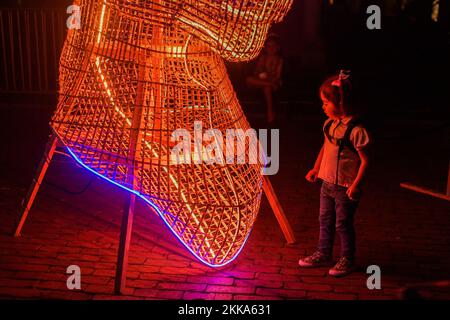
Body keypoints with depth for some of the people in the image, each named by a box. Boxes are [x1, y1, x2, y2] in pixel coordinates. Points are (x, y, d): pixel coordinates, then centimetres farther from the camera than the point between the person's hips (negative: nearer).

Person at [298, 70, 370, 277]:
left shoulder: (355, 129, -22)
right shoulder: (329, 124, 1)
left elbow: (365, 160, -18)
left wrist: (355, 184, -22)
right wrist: (315, 169, 17)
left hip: (345, 187, -7)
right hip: (327, 183, 7)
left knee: (343, 224, 6)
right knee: (325, 220, 18)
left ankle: (347, 260, 25)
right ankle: (323, 254, 35)